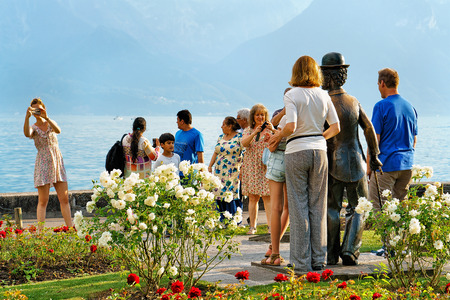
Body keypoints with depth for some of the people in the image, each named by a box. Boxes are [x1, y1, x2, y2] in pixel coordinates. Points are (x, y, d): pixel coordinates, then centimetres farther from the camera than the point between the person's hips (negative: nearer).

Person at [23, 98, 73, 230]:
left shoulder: (50, 123, 11)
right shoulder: (34, 128, 3)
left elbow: (58, 130, -14)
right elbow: (27, 134, -22)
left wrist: (46, 117, -27)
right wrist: (27, 117, -34)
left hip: (57, 163, 3)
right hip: (43, 163, -3)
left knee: (64, 199, 2)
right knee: (43, 201, -6)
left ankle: (71, 229, 7)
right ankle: (40, 231, -6)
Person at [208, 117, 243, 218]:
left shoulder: (239, 137, -5)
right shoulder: (221, 137, 16)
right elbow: (216, 153, 20)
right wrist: (210, 166, 12)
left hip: (233, 171, -6)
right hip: (219, 171, 6)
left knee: (232, 195, -10)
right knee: (219, 194, 3)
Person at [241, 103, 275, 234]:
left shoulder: (270, 129, 7)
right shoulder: (248, 130, 13)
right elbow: (244, 143, -5)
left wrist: (273, 131, -27)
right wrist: (254, 133, -20)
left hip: (266, 167, -2)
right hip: (251, 167, 2)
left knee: (267, 197, -10)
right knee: (252, 198, 1)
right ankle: (252, 226, 6)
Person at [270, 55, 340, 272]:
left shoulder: (292, 95, -6)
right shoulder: (323, 95, 7)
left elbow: (290, 126, -18)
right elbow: (335, 127, 7)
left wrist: (278, 135, 2)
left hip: (296, 151, -4)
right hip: (319, 150, 4)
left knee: (298, 207, 1)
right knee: (317, 207, 9)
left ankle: (302, 262, 2)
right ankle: (318, 260, 11)